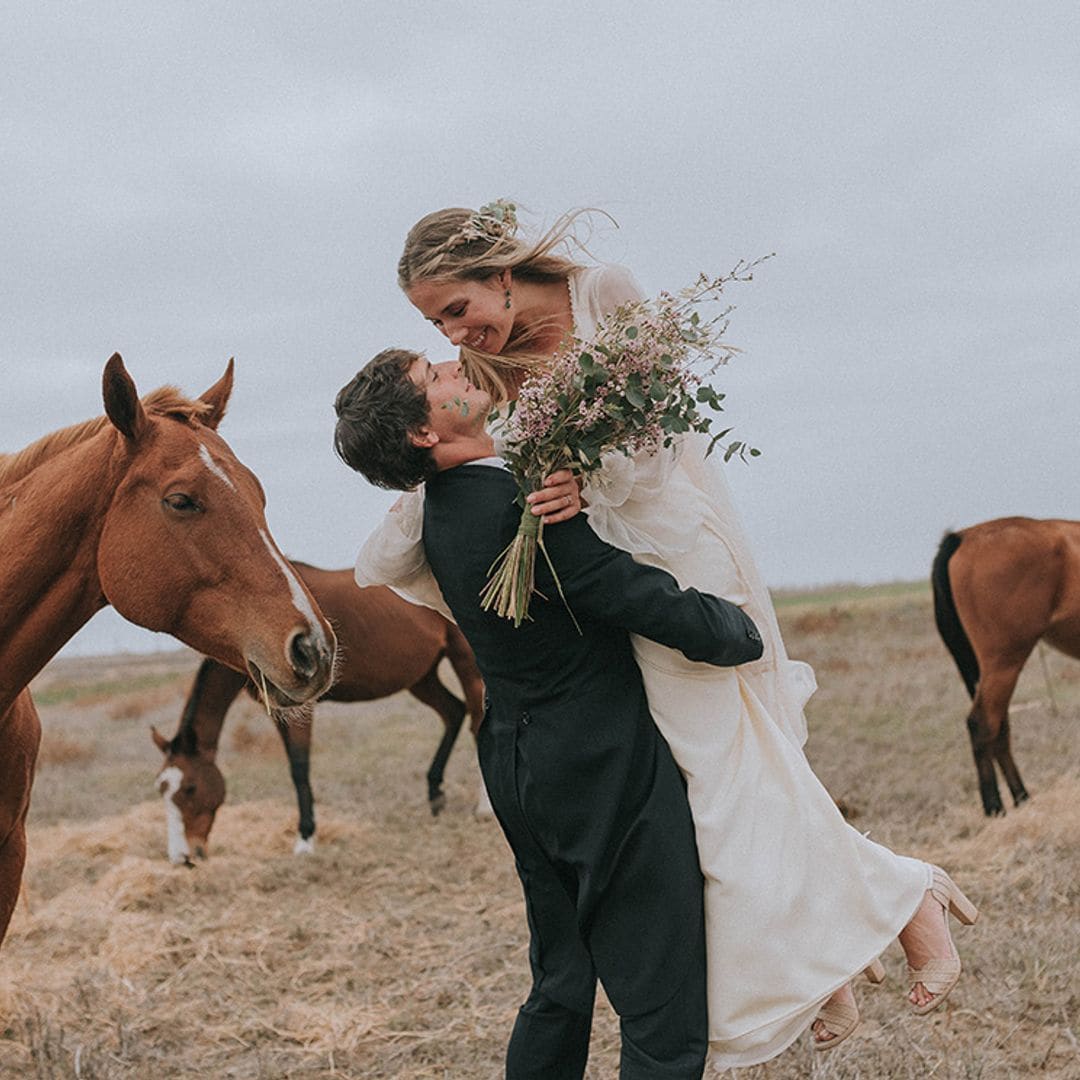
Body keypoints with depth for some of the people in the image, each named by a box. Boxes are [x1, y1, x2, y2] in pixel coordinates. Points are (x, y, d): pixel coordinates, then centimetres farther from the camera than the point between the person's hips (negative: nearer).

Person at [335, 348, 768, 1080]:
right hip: (610, 775, -9)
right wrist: (746, 632, -2)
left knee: (561, 989, 22)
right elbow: (660, 607, -22)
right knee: (665, 1018, -1)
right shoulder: (523, 511, -23)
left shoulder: (444, 511, 4)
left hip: (524, 771, 10)